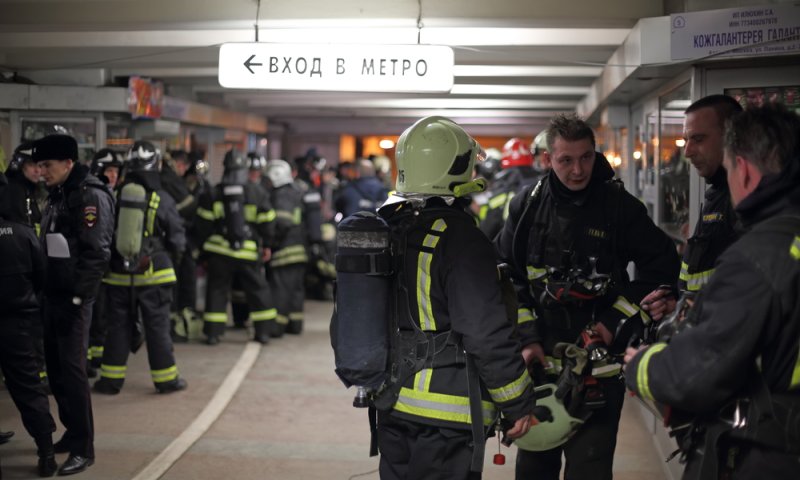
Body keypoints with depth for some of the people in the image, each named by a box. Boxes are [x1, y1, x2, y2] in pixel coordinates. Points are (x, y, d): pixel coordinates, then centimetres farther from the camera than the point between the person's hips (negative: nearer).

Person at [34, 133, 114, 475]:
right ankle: (72, 432, 26)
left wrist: (77, 297, -20)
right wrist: (45, 290, 14)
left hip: (73, 298, -9)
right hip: (53, 294, 9)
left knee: (72, 369, -8)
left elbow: (96, 253, -19)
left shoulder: (91, 196, -13)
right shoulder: (57, 195, 15)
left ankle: (83, 448, -2)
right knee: (55, 367, 13)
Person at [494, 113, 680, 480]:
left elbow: (662, 266, -2)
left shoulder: (620, 206, -6)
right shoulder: (527, 206, 1)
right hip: (539, 361, 3)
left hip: (598, 363, -3)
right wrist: (526, 337, -4)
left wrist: (615, 321, -8)